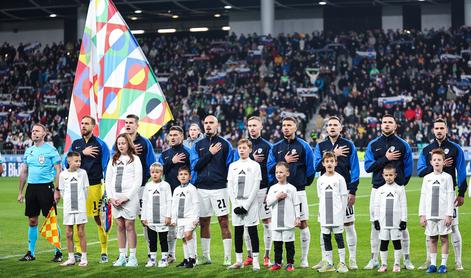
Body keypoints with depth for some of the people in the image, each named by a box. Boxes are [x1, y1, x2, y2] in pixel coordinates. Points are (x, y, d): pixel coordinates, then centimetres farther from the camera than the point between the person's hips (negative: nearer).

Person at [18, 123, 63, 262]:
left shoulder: (50, 150, -5)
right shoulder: (28, 151, 13)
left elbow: (58, 171, -7)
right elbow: (24, 172, 18)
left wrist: (57, 191, -14)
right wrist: (20, 192, 15)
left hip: (46, 187, -6)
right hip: (31, 187, 6)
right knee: (32, 221, 9)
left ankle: (58, 252, 4)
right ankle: (30, 253, 15)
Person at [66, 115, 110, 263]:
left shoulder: (100, 144, 1)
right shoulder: (75, 144, 14)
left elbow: (107, 167, -2)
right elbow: (67, 162, 4)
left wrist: (107, 188, -8)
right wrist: (82, 153, -8)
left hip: (95, 186, -4)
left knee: (99, 219, -5)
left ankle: (104, 251, 0)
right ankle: (78, 251, 12)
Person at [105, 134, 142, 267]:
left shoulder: (134, 159, 2)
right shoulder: (113, 160, 16)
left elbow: (138, 181, -4)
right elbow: (108, 179, 14)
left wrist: (126, 197, -10)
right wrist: (111, 197, 0)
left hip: (129, 197, -4)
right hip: (115, 198, 4)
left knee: (129, 226, -6)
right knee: (120, 226, 5)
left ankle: (132, 257, -3)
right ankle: (122, 257, 8)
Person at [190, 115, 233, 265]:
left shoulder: (225, 144, 3)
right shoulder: (197, 145, 10)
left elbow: (230, 167, 2)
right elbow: (195, 166, -2)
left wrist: (227, 181, -9)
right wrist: (210, 153, -9)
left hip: (219, 188, -3)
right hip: (201, 188, 3)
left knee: (224, 222, -6)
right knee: (204, 223, 9)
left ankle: (227, 257, -3)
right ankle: (205, 256, 18)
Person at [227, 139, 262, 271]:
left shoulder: (255, 165, 0)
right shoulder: (233, 166, 11)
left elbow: (255, 187, -5)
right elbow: (230, 187, 7)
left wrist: (246, 205, -12)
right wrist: (235, 205, -4)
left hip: (250, 203, -4)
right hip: (236, 204, 4)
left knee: (252, 231, -4)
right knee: (238, 232, 6)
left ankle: (255, 261, -2)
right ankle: (238, 261, 12)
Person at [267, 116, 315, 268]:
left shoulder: (303, 146, 1)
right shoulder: (276, 147, 10)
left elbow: (310, 168, 3)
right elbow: (270, 168, 4)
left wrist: (305, 182, 7)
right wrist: (285, 161, -7)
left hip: (298, 190, -2)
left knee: (302, 224, -1)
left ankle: (304, 259, 6)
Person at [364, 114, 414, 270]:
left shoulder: (403, 145, 4)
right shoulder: (373, 145, 8)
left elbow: (408, 169, 6)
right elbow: (368, 166, -2)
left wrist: (401, 184, 2)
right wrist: (385, 158, -9)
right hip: (377, 189, 2)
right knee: (375, 224, 4)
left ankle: (406, 259, 6)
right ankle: (374, 260, 12)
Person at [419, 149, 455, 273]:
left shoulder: (447, 177, 1)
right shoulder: (427, 178, 9)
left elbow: (450, 196, -2)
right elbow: (423, 197, 9)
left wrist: (449, 215, -9)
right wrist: (422, 215, 4)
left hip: (443, 214, -3)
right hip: (430, 214, 3)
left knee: (444, 238, 1)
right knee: (432, 239, 6)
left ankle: (443, 264, 7)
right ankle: (433, 264, 12)